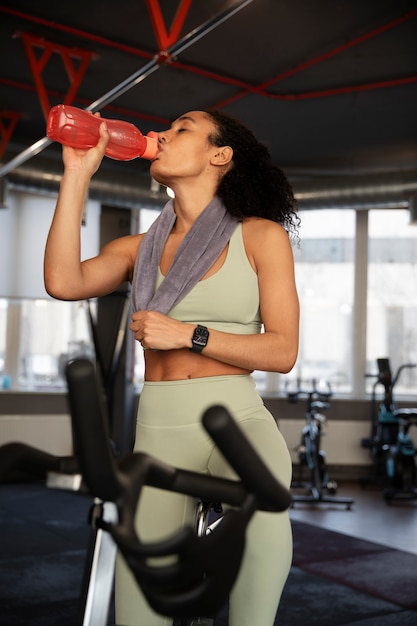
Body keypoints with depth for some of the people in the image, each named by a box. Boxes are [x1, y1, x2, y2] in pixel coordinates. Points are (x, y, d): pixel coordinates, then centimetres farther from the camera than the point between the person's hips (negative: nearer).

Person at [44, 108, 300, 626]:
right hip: (159, 431, 3)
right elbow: (63, 281, -8)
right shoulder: (139, 249, 12)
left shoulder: (262, 235, 4)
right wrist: (78, 173, -2)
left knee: (263, 509, -36)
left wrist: (188, 335, -12)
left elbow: (282, 351, -2)